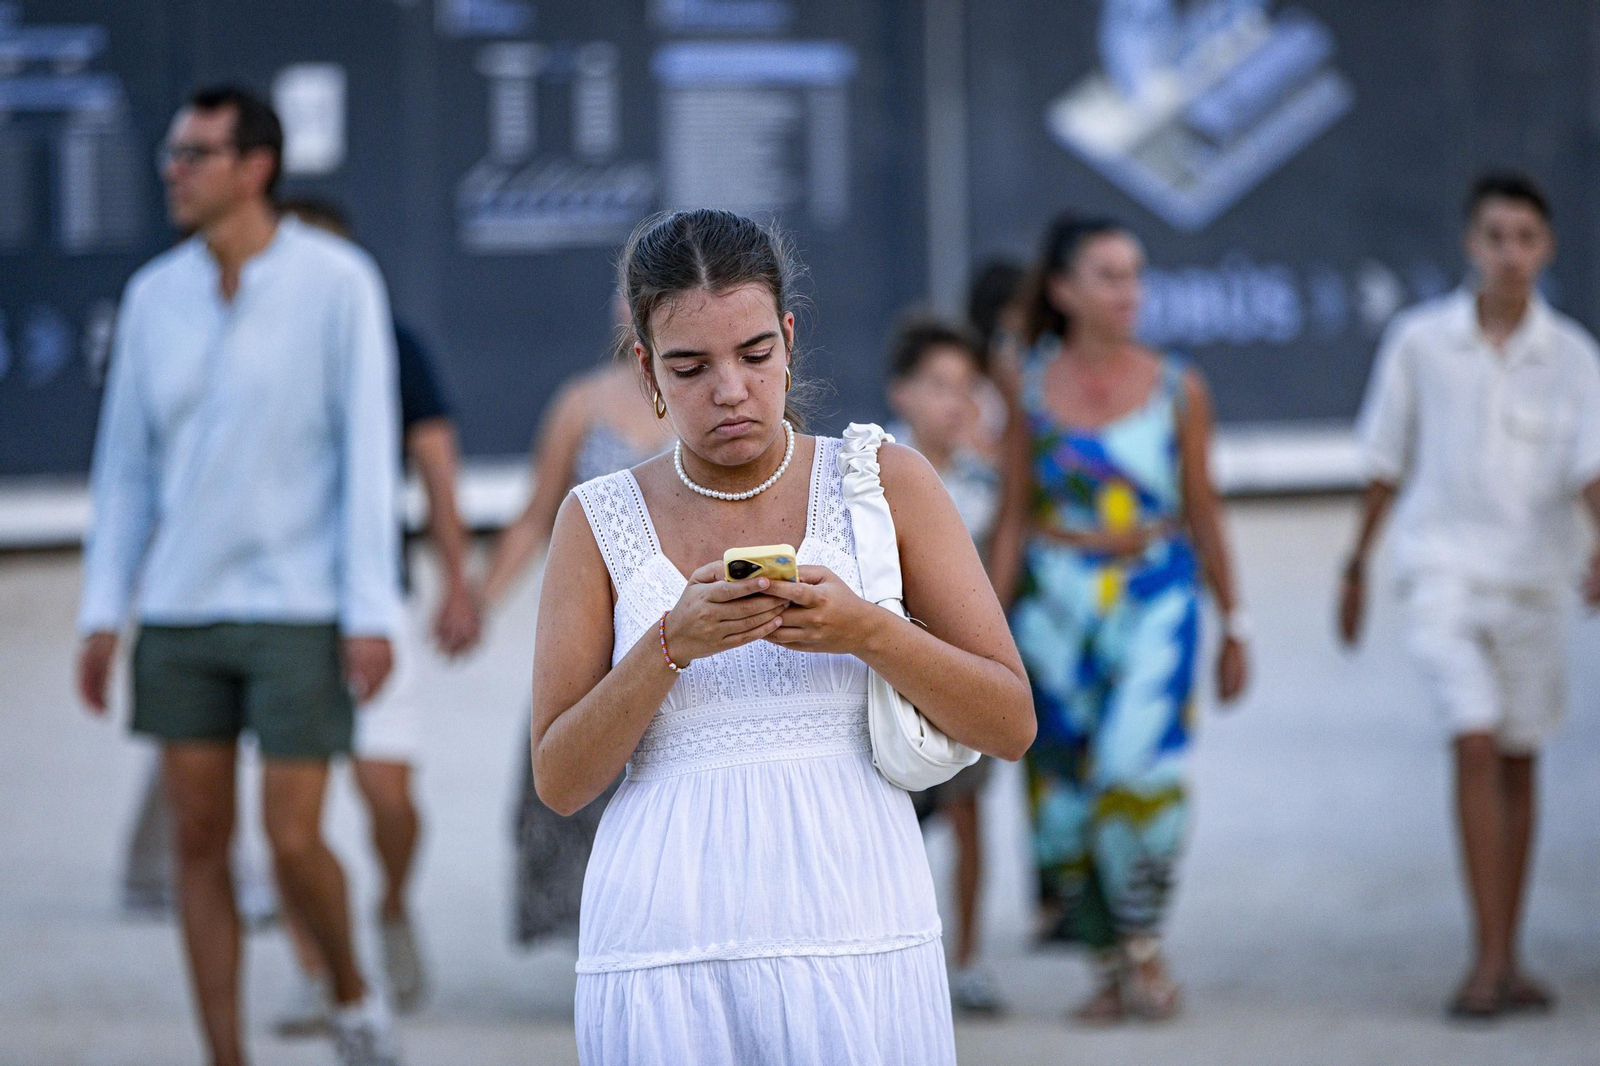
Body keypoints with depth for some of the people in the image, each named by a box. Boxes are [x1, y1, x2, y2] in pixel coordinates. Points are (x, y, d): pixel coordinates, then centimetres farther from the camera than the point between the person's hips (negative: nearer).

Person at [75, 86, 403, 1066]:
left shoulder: (338, 284, -8)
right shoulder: (155, 295, 5)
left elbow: (369, 451, -10)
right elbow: (127, 461, 9)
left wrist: (372, 612, -15)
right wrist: (103, 614, 4)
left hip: (300, 610, -4)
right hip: (183, 612, 4)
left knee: (293, 841, -8)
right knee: (200, 844, 3)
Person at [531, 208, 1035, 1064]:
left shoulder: (886, 484, 6)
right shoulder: (599, 521, 8)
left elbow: (1011, 725, 4)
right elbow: (559, 783, 3)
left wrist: (867, 633, -12)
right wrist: (671, 645, -12)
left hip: (855, 935, 0)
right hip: (663, 951, 0)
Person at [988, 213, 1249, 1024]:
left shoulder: (1177, 389, 3)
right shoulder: (1032, 388, 3)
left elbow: (1202, 513, 9)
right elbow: (1013, 517, 6)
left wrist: (1232, 626, 11)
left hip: (1155, 599, -1)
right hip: (1056, 605, 1)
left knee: (1141, 761, -17)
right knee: (1066, 779, 1)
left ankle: (1144, 945, -1)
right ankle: (1109, 966, 12)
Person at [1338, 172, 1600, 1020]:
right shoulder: (1419, 340, -1)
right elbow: (1386, 463, 9)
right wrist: (1357, 565, 13)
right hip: (1443, 565, -2)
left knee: (1518, 763, 9)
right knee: (1476, 745, -16)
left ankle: (1505, 959, 18)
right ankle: (1489, 957, -18)